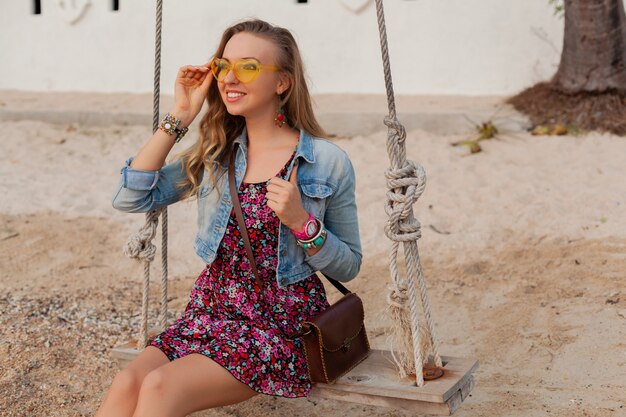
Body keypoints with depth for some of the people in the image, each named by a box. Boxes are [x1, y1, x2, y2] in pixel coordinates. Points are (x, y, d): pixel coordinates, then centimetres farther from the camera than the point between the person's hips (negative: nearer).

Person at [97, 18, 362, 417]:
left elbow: (349, 266, 1)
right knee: (127, 383, -23)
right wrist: (179, 117, -2)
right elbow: (131, 198, -2)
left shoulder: (329, 161, -5)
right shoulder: (215, 153, 7)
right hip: (211, 311, 4)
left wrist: (301, 221, -18)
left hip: (282, 323, -4)